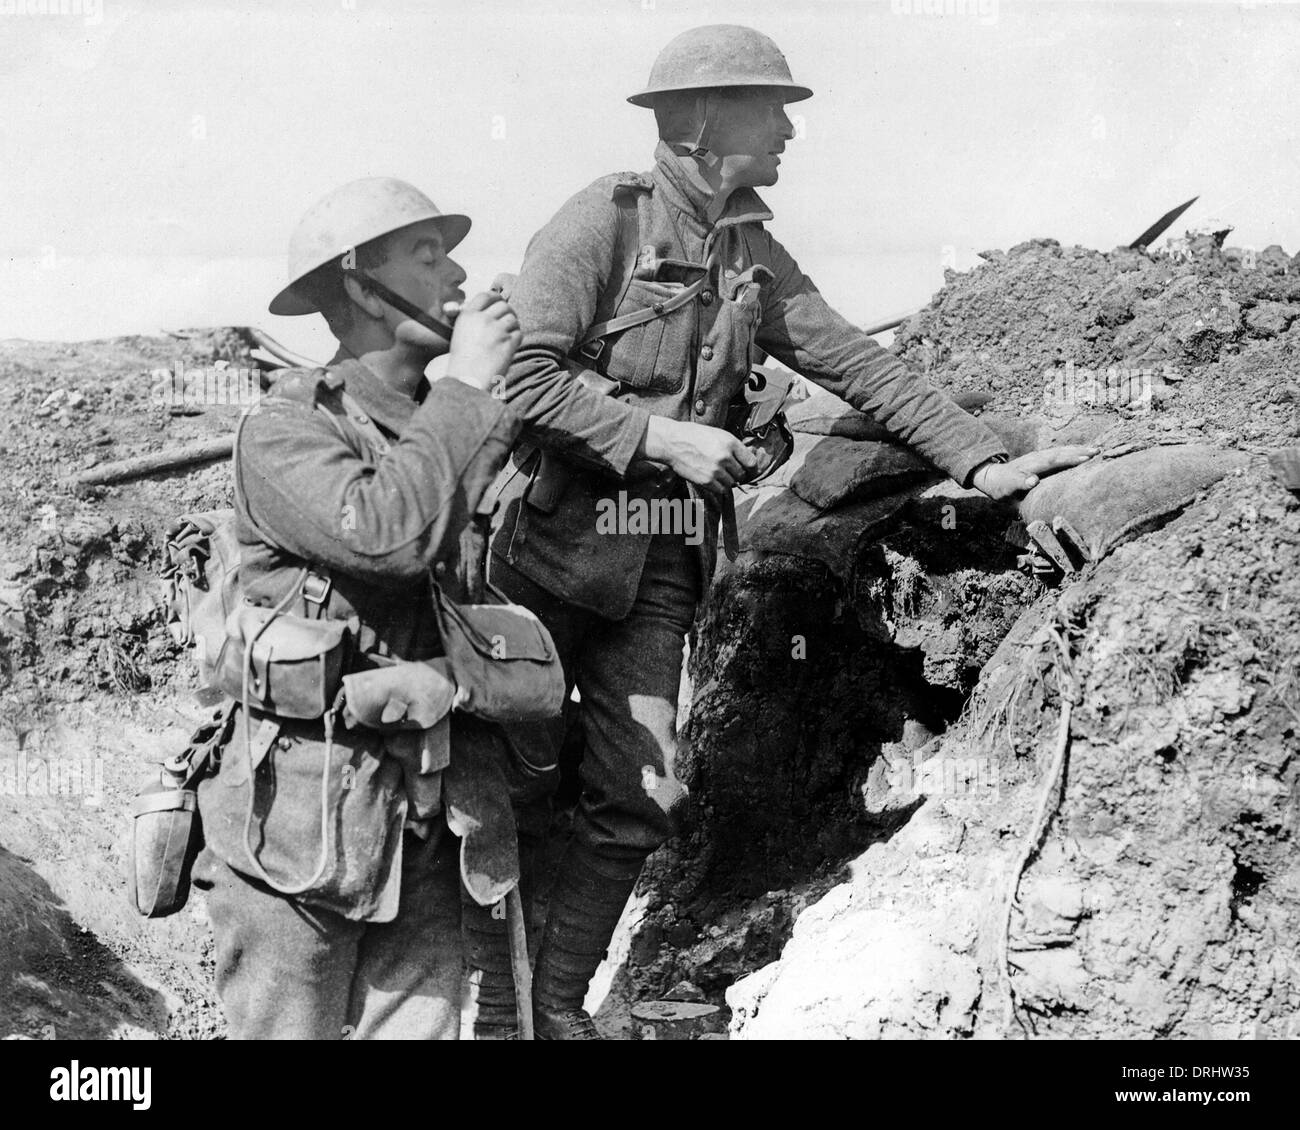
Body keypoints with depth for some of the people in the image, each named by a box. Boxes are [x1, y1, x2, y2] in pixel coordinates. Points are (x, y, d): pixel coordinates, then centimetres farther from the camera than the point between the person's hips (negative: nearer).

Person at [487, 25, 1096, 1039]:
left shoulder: (754, 257, 10)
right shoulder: (606, 221, -11)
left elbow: (858, 363, 9)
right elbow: (518, 374, -18)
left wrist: (984, 463, 2)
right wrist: (660, 435, -19)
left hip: (655, 564, 6)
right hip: (549, 541, -6)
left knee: (640, 800, 1)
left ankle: (560, 1004, 16)